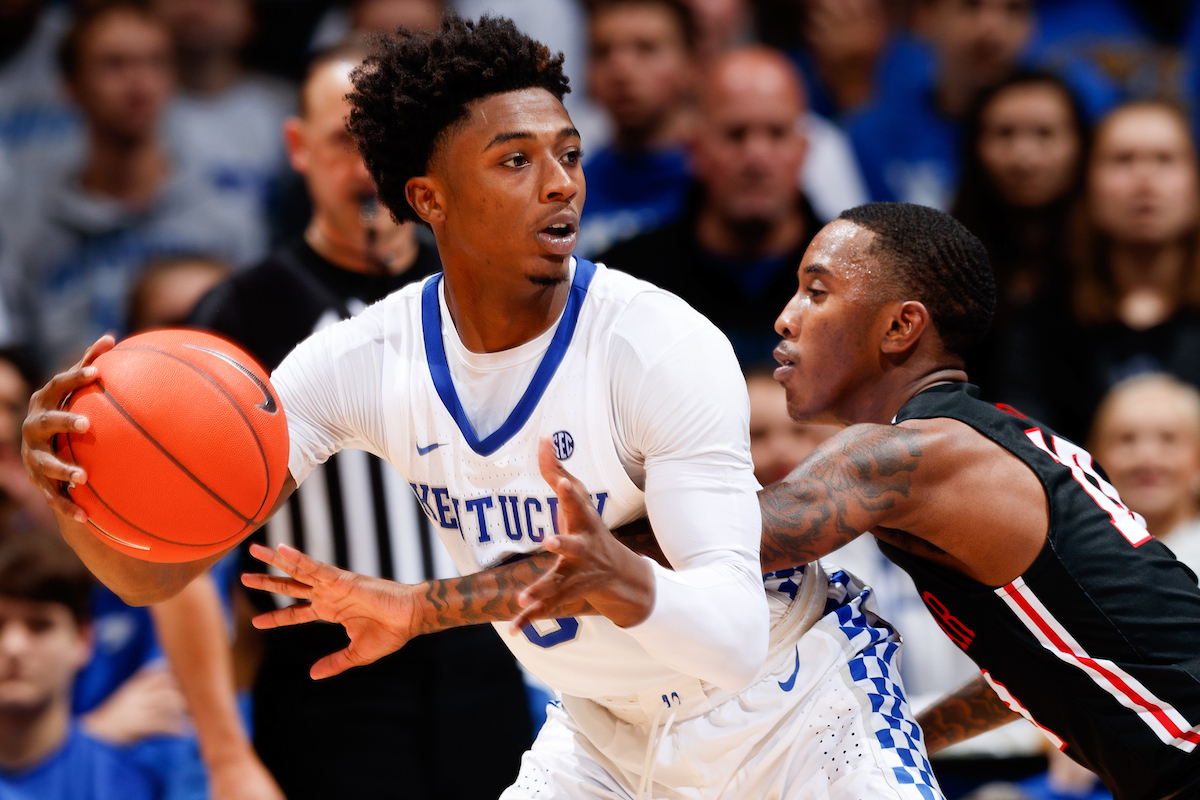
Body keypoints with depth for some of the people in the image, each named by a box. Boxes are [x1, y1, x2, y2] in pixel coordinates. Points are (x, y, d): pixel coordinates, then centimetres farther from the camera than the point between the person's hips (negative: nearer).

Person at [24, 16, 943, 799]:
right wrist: (73, 488, -39)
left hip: (792, 690, -4)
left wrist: (614, 579, -59)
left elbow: (737, 633, -37)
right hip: (603, 724, 4)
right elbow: (156, 569, -16)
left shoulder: (666, 346, -29)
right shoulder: (360, 363, -15)